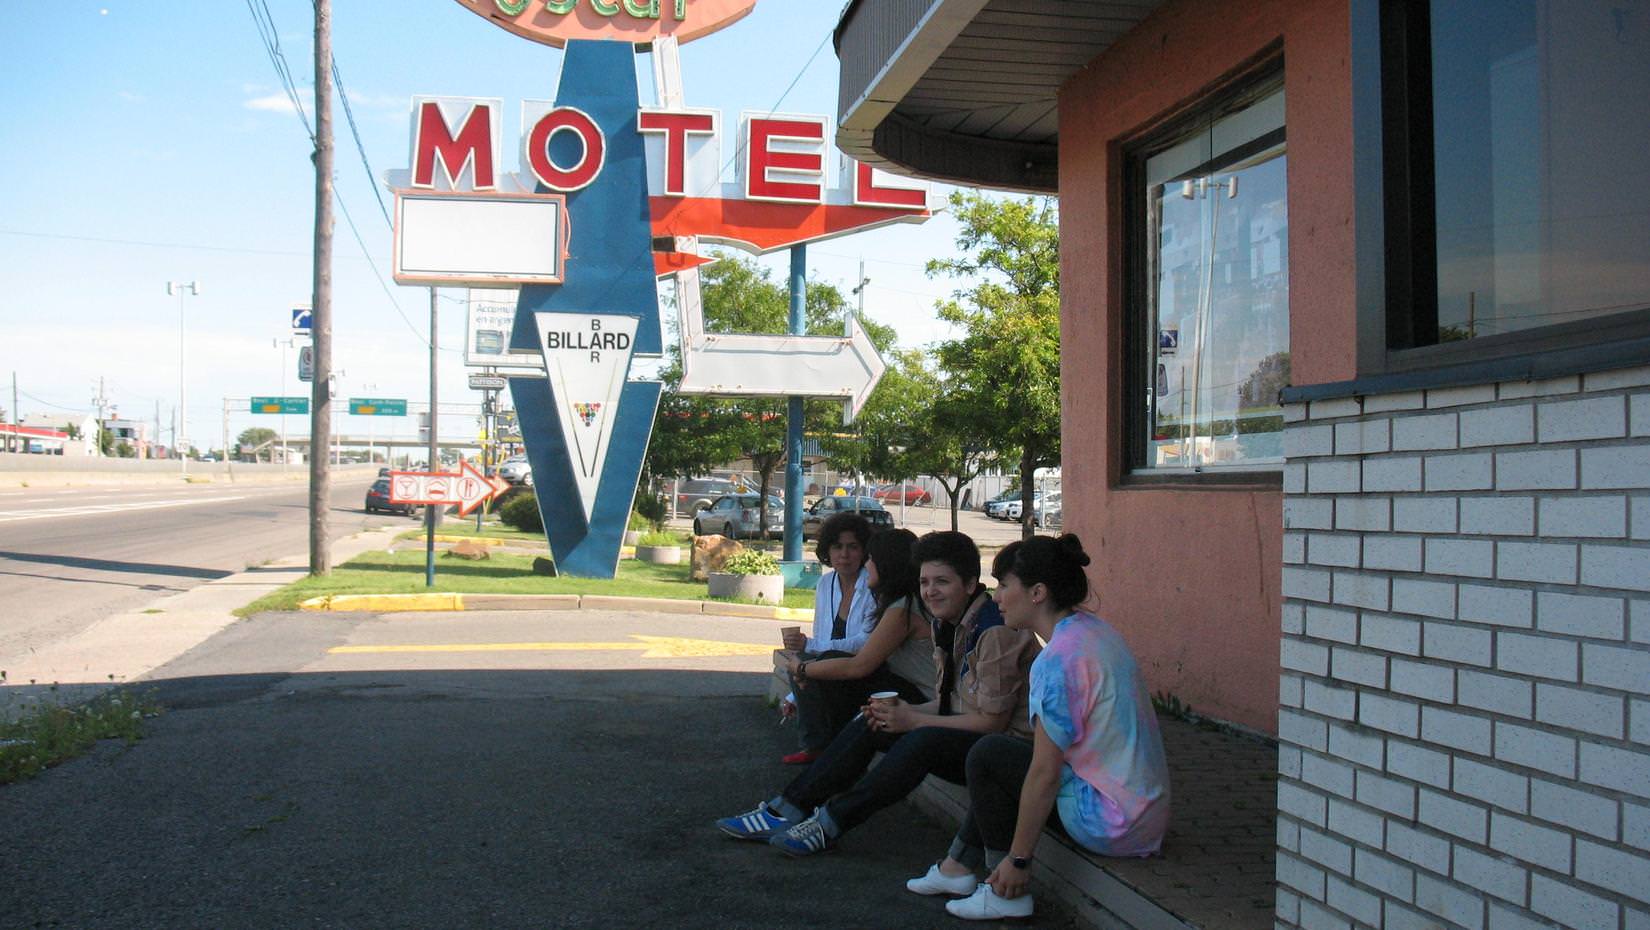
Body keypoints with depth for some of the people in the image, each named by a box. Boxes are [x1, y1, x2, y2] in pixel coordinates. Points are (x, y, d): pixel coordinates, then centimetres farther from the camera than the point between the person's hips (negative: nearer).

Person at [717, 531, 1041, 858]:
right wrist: (904, 712, -8)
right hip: (966, 734, 9)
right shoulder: (943, 624, 8)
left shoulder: (995, 632, -21)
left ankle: (830, 823, -23)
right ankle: (786, 810, -3)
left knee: (925, 740, -34)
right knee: (870, 723, -1)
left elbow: (993, 720, -21)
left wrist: (914, 720, -18)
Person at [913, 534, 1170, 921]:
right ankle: (958, 866, 26)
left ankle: (1007, 892, 7)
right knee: (1003, 758, 19)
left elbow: (1045, 773, -19)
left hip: (1112, 823, -9)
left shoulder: (1057, 661, -21)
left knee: (988, 756, 0)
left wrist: (1018, 859, -11)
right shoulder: (1095, 629, 6)